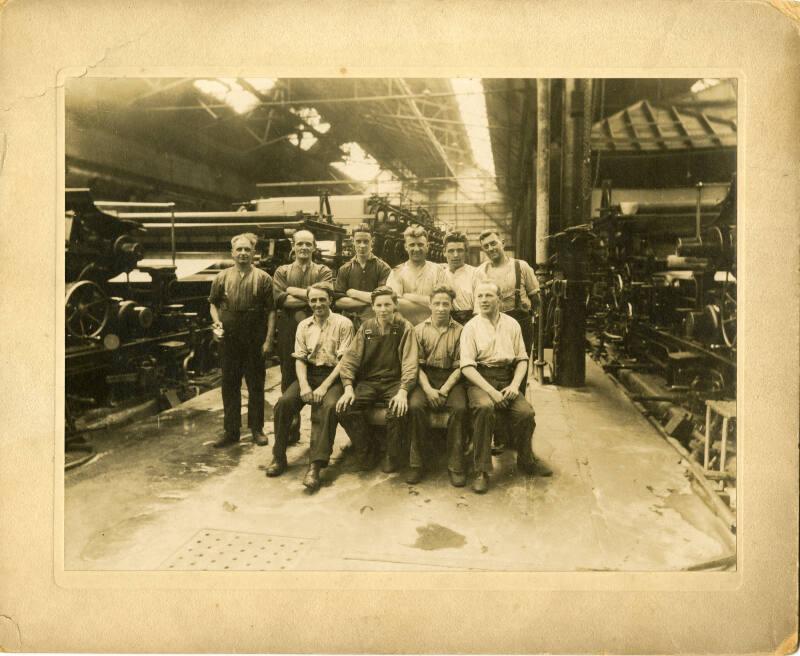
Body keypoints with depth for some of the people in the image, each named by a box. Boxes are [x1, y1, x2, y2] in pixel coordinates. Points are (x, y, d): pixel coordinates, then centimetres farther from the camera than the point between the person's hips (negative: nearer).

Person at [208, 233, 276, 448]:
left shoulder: (263, 278, -1)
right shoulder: (222, 277, 6)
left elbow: (271, 310, -3)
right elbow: (213, 303, 17)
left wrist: (268, 340, -8)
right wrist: (217, 322, -2)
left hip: (255, 340, -2)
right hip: (229, 339, 2)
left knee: (256, 385, 7)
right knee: (229, 386, 8)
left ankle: (257, 429, 19)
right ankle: (231, 431, 18)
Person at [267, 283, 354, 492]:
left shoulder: (343, 324, -2)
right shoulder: (303, 325, 12)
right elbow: (300, 358, 8)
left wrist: (324, 386, -19)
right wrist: (304, 385, -11)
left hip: (332, 375, -4)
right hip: (309, 373, 4)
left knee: (329, 406, -34)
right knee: (284, 402, -22)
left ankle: (315, 467, -32)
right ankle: (279, 457, -7)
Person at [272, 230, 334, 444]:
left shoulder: (324, 272, 9)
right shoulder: (282, 271, 12)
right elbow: (279, 299, -5)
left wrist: (294, 291, -7)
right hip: (289, 332, 1)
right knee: (289, 379, 7)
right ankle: (291, 429, 19)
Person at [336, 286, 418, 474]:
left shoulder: (404, 328, -2)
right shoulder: (366, 328, 7)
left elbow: (410, 363, -11)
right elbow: (351, 358, 1)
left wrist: (402, 391, -25)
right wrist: (348, 388, -13)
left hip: (394, 381, -3)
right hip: (368, 381, 3)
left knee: (397, 411, -32)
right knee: (345, 409, -22)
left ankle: (393, 456, -4)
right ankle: (367, 450, 3)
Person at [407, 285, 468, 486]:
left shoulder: (459, 331, 3)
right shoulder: (420, 330, 7)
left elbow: (460, 366, -1)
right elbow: (417, 364, 1)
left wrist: (445, 389, -14)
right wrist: (428, 389, -14)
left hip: (450, 379, -1)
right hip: (426, 378, 1)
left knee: (459, 408, -29)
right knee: (415, 405, -29)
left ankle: (455, 465, -18)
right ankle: (418, 463, -17)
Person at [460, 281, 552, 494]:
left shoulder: (512, 324, 14)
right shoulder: (471, 327, 3)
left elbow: (522, 359, 13)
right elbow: (467, 366, -6)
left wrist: (515, 385, -6)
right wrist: (490, 390, -18)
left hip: (506, 378, 3)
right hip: (480, 379, -3)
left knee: (526, 412, -23)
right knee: (485, 407, -35)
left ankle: (526, 460, 6)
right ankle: (482, 471, -25)